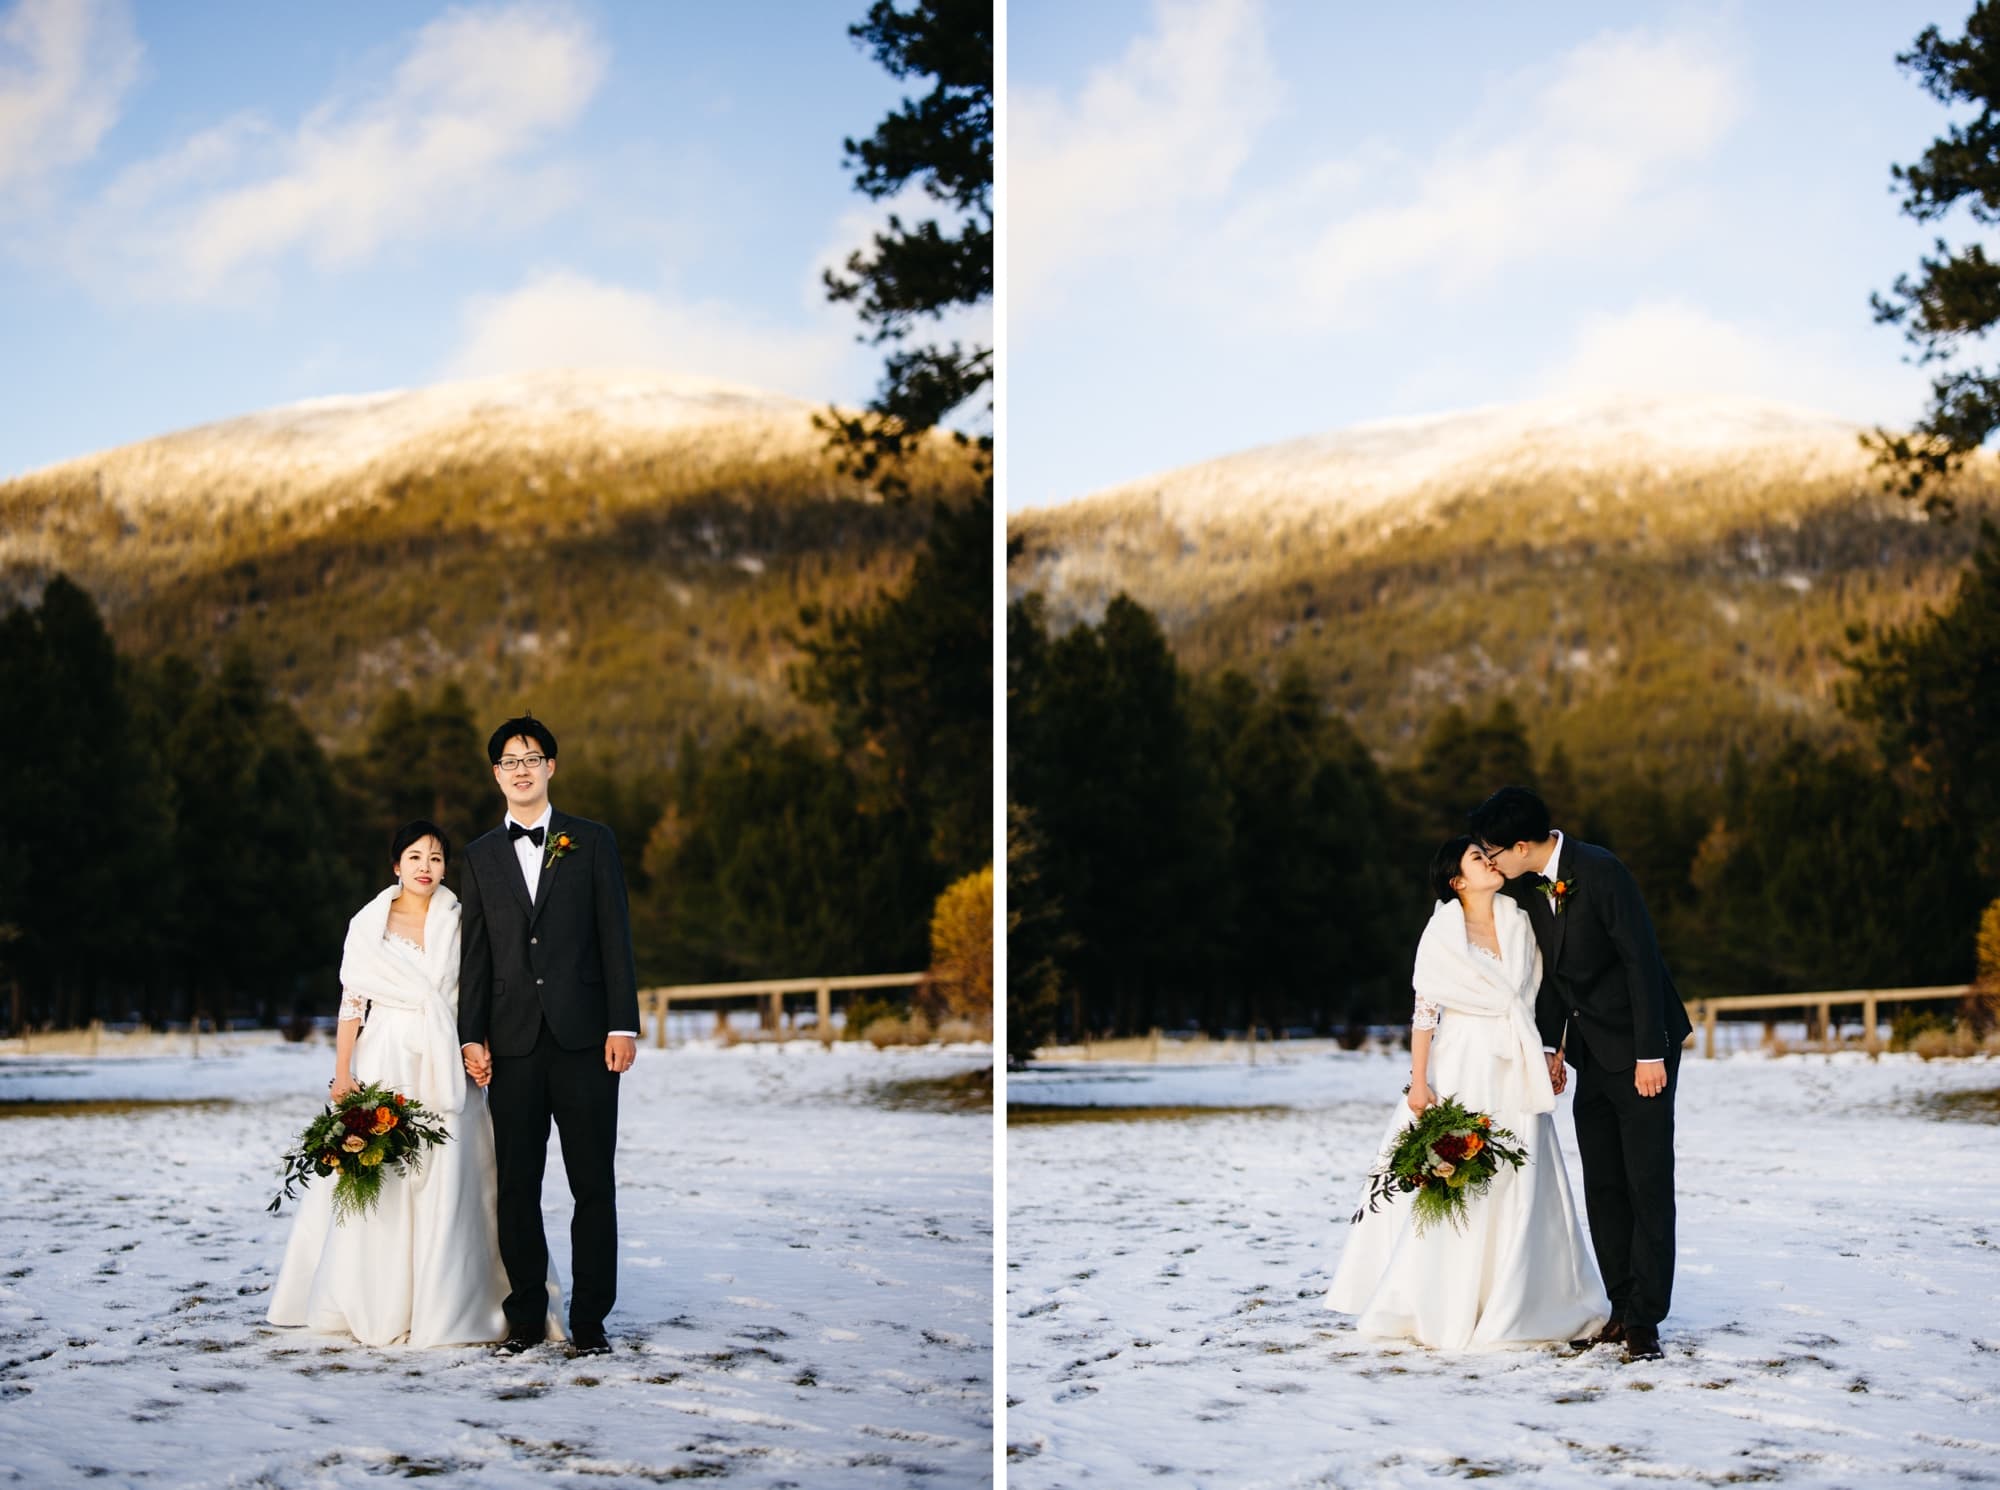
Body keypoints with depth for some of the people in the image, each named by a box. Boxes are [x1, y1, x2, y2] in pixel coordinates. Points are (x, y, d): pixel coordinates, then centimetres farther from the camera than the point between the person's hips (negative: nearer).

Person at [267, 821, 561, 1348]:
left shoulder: (459, 922, 8)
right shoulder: (368, 924, 4)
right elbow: (352, 1003, 3)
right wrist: (342, 1074, -5)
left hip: (445, 1067, 1)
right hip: (385, 1063, -1)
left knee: (445, 1184, -3)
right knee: (378, 1182, -2)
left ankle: (442, 1309, 1)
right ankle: (377, 1308, 6)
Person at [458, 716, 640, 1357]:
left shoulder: (592, 841, 7)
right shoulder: (481, 855, 13)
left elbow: (615, 936, 3)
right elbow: (476, 951, 10)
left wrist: (623, 1023, -5)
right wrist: (472, 1035, 2)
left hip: (583, 1038, -2)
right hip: (513, 1042, 2)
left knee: (594, 1184, 0)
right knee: (517, 1186, 3)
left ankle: (590, 1318, 6)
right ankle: (524, 1317, 10)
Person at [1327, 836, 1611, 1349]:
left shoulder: (1519, 922, 9)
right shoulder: (1441, 934, -5)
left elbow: (1537, 996, 15)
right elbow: (1425, 1011, -6)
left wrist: (1551, 1057, 10)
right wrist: (1418, 1083, -11)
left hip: (1517, 1071, 5)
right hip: (1463, 1070, -5)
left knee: (1521, 1188, 5)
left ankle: (1517, 1305, 12)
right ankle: (1446, 1306, 5)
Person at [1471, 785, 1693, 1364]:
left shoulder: (1600, 871, -21)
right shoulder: (1525, 886, 2)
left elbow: (1641, 959, -20)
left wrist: (1650, 1054, -20)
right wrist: (1552, 1043, 7)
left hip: (1640, 1050, -8)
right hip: (1593, 1051, 8)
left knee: (1647, 1185, -6)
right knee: (1602, 1187, 7)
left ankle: (1644, 1319, -4)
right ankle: (1623, 1310, 13)